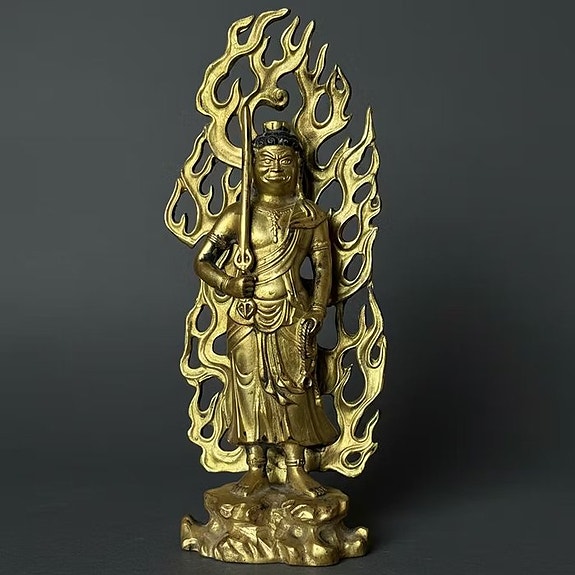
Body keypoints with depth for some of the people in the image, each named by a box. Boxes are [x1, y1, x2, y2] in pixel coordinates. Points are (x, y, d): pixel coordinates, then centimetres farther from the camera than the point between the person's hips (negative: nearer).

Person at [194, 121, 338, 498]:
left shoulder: (311, 216, 5)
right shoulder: (238, 215, 3)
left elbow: (324, 268, 4)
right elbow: (202, 261, 5)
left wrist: (316, 312, -7)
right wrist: (227, 283, -14)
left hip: (293, 316, 0)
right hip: (248, 319, 0)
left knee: (294, 390, 3)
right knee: (251, 389, 4)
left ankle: (296, 470, 14)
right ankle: (256, 470, 15)